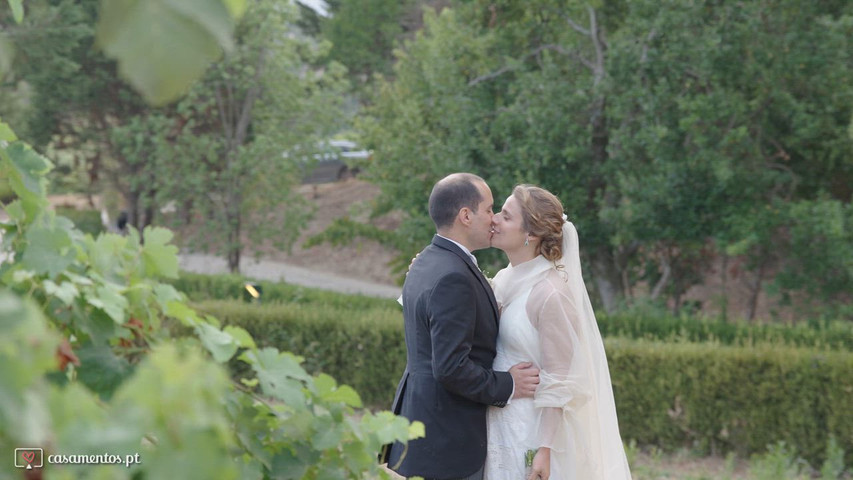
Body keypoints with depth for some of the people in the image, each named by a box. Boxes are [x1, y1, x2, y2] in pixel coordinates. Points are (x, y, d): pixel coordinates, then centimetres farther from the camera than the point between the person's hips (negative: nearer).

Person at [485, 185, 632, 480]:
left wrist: (545, 450, -19)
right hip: (499, 425, 8)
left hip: (535, 427, -8)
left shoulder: (550, 294, -18)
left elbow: (557, 382, -17)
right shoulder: (503, 280, 5)